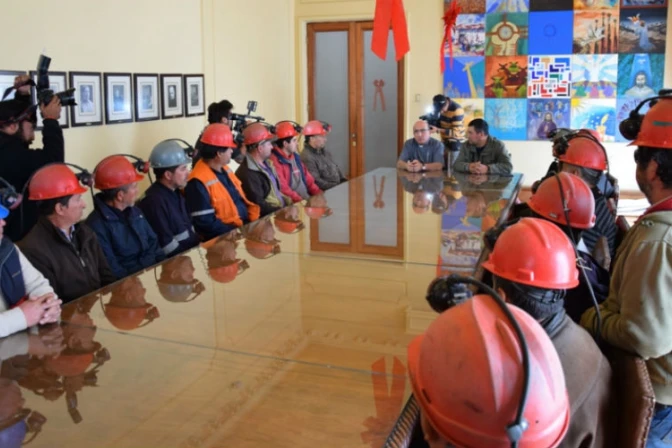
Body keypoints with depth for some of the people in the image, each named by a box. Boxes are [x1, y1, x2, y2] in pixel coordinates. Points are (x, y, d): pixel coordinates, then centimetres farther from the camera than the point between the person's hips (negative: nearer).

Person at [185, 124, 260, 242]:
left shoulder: (224, 169, 10)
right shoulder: (198, 182, -19)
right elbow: (206, 224, -21)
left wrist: (254, 218, 1)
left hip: (246, 225, 9)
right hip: (224, 237, -9)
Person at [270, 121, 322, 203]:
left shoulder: (295, 157, 17)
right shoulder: (274, 161, -11)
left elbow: (309, 180, 19)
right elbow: (284, 190, -17)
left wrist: (320, 196, 4)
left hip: (308, 200, 8)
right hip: (292, 205, -8)